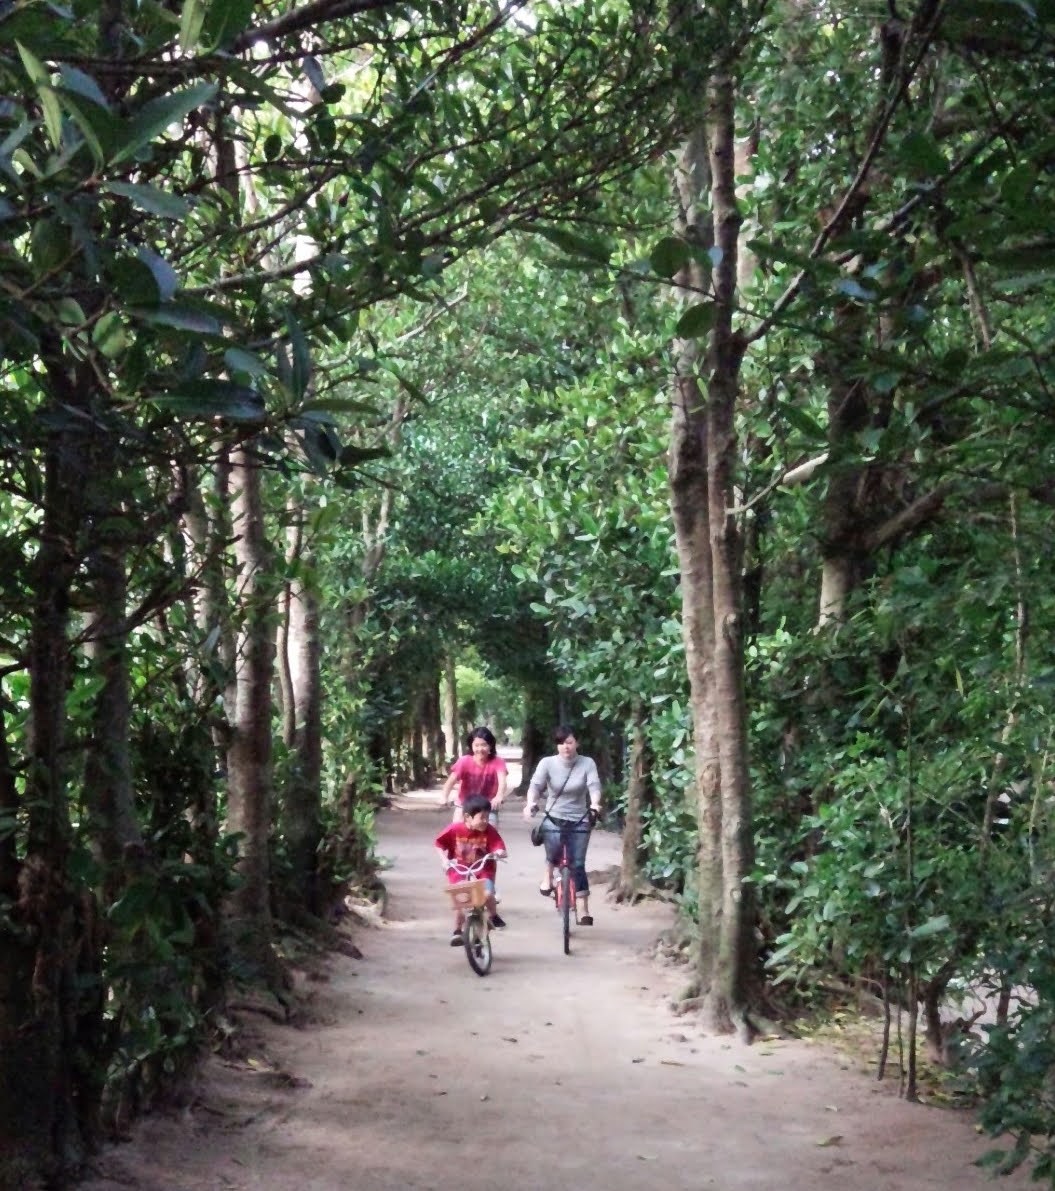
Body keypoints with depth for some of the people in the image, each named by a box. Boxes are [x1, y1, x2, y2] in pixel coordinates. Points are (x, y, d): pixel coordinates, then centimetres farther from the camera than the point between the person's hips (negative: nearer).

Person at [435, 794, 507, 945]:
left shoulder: (488, 830, -15)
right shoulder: (454, 829, -17)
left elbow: (499, 848, -19)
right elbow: (439, 844, -2)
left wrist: (500, 852, -41)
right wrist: (445, 859, -13)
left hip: (482, 869, 0)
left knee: (488, 893, -23)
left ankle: (493, 916, 11)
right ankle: (457, 931, 8)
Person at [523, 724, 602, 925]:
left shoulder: (587, 763, -7)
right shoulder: (547, 763, -7)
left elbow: (594, 786, -20)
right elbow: (535, 785, -18)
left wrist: (595, 804, -41)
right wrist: (531, 803, -39)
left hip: (579, 821, 0)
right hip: (553, 819, 0)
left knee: (578, 864, -5)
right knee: (553, 849, -30)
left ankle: (583, 911, 1)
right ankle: (548, 875, 3)